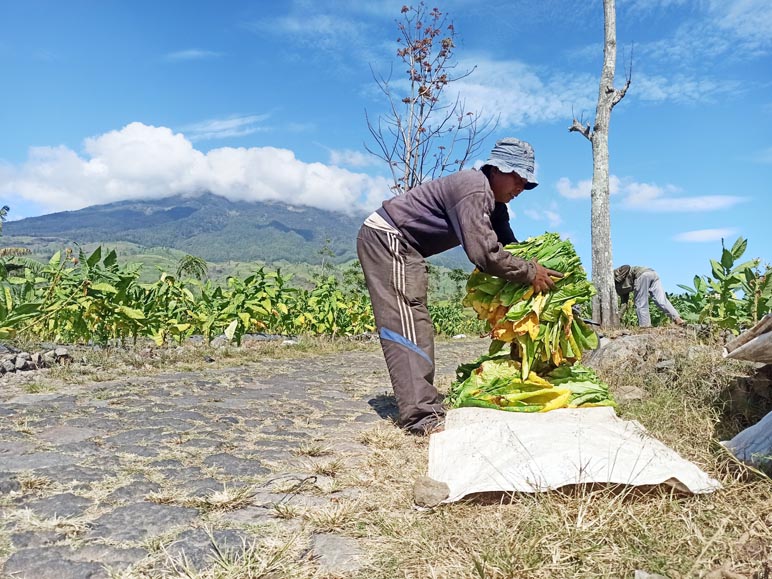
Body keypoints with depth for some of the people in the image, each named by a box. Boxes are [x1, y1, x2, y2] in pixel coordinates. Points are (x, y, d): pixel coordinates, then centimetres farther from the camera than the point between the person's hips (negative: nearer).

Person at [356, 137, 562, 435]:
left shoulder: (494, 203, 10)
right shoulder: (473, 189, -22)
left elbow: (508, 244, 9)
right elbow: (483, 252, -30)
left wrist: (537, 267, -7)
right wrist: (530, 273, -20)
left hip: (403, 247, 11)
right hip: (387, 237, -11)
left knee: (416, 325, 9)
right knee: (407, 324, -18)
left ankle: (421, 405, 14)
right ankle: (421, 415, -21)